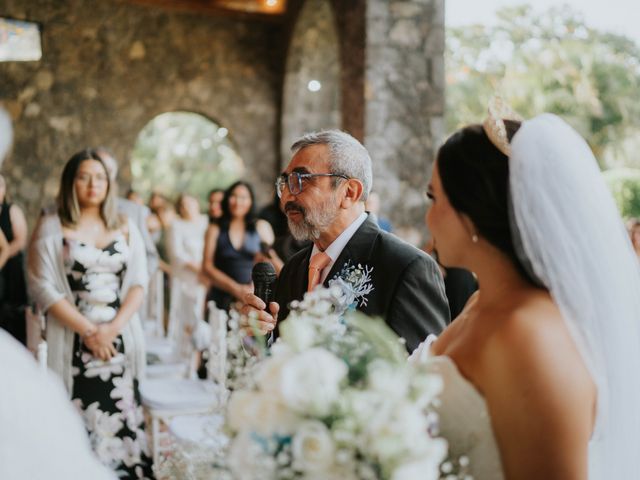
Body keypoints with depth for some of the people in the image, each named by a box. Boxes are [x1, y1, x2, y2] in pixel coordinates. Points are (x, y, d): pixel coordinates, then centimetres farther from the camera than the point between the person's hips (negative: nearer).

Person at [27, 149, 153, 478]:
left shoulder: (126, 229, 11)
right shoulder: (52, 228, 1)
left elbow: (138, 282, 6)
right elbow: (43, 286, -5)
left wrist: (113, 328, -9)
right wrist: (88, 331, -11)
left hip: (119, 341, 3)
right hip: (74, 344, -2)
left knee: (122, 419, 1)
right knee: (79, 424, -4)